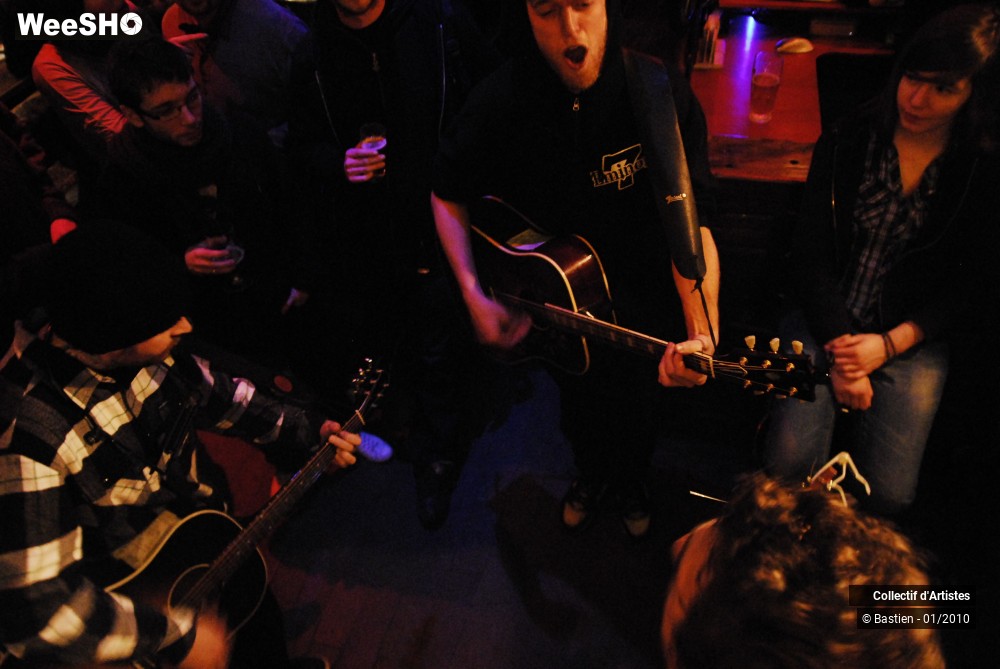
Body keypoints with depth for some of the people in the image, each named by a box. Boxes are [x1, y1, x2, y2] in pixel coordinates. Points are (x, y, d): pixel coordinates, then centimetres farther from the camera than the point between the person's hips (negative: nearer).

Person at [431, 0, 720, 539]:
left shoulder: (662, 97, -23)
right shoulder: (499, 103, -18)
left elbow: (690, 223, -27)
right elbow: (447, 195, -4)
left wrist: (702, 333, -41)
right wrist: (474, 297, -12)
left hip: (643, 298, -1)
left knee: (636, 409, 13)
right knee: (578, 404, 18)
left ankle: (631, 484, 53)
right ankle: (590, 474, 57)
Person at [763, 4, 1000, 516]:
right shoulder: (847, 142, 0)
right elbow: (809, 253, -4)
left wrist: (888, 344, -12)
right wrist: (839, 349, -13)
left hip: (913, 338, 1)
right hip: (825, 321, 0)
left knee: (889, 493, -14)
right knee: (786, 464, -20)